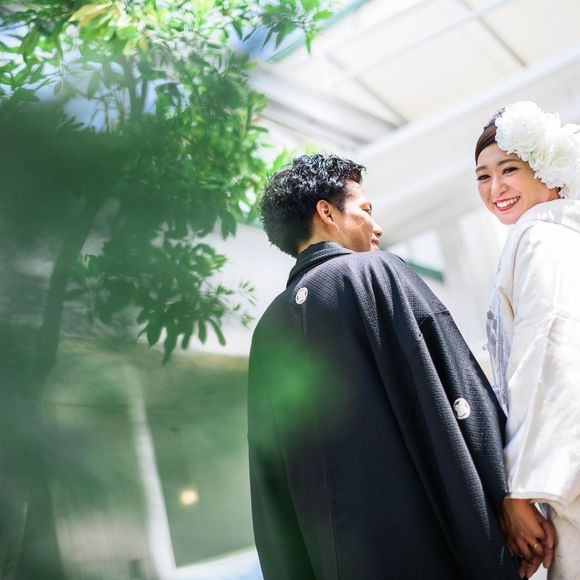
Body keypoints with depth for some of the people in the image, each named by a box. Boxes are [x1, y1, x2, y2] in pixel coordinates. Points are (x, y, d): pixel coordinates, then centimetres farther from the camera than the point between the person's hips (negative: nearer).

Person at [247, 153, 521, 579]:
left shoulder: (270, 326, 11)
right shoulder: (376, 273, -3)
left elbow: (270, 466, 11)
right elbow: (456, 395, -11)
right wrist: (513, 498, -8)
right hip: (426, 541, -6)